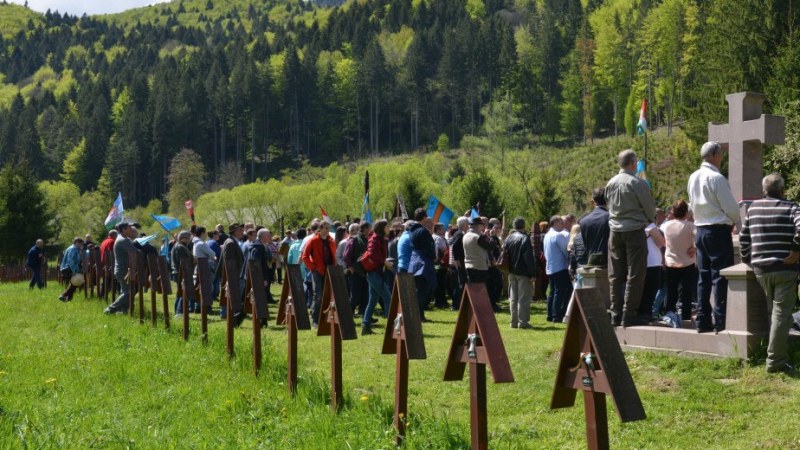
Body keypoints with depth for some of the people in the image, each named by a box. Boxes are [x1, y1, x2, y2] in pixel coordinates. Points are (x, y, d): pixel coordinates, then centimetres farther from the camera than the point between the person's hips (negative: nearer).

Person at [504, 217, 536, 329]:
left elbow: (505, 255, 13)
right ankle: (523, 322, -3)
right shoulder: (525, 238, -13)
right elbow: (529, 258, -16)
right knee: (524, 298, -2)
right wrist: (532, 273, -14)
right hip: (523, 273, -6)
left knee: (513, 298, 12)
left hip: (511, 272, 7)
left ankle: (514, 321, 14)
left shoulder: (508, 238, 8)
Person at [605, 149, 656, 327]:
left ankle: (616, 314, 12)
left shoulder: (611, 183, 5)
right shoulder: (637, 183, -12)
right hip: (634, 230, -6)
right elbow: (650, 207, -5)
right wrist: (651, 219, 16)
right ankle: (629, 314, -5)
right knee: (635, 274, -2)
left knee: (616, 275, 9)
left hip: (615, 230, 6)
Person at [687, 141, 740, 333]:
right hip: (718, 230, -8)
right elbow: (730, 207, -11)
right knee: (720, 276, -5)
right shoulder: (716, 178, -14)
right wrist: (739, 225, 5)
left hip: (700, 230, 8)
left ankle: (703, 321, 10)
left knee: (704, 276, 9)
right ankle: (720, 321, -6)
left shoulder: (693, 178, 9)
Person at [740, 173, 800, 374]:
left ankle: (779, 355, 23)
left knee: (775, 310, 20)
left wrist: (747, 259, 23)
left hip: (761, 269, 5)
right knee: (781, 314, -3)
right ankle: (775, 360, -6)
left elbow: (743, 237, 13)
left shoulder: (753, 208, 8)